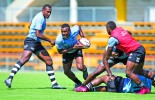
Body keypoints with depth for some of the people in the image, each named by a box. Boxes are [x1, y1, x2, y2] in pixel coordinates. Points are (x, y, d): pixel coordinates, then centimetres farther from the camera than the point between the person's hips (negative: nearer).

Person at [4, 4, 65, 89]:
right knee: (24, 59, -28)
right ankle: (10, 79, -35)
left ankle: (54, 83, 10)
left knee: (49, 61, 7)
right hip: (31, 41, -10)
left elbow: (30, 26, 30)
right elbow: (38, 34, -21)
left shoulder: (41, 17, 17)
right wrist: (50, 40, -15)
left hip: (37, 43, 10)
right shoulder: (40, 18, -15)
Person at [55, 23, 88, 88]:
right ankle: (78, 83, 35)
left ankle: (85, 70, 21)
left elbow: (79, 28, -7)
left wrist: (83, 37, -14)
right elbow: (60, 51, -25)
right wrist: (73, 48, -33)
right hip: (67, 53, 1)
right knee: (66, 71, 7)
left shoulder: (74, 30, -33)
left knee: (80, 67, -19)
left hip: (77, 50, -1)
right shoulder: (59, 40, -37)